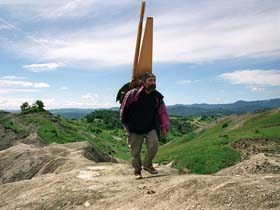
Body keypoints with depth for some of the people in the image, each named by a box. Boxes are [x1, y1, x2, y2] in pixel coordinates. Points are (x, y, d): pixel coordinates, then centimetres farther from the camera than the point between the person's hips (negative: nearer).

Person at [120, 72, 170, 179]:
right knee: (135, 151, 5)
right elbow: (123, 109, 1)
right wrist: (125, 123, 10)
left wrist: (164, 127, -7)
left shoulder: (157, 97, -1)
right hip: (134, 128, -2)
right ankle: (137, 171, 27)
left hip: (150, 128, 2)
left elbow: (163, 113, 2)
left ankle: (147, 165, 9)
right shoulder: (132, 94, -13)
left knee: (154, 144, -16)